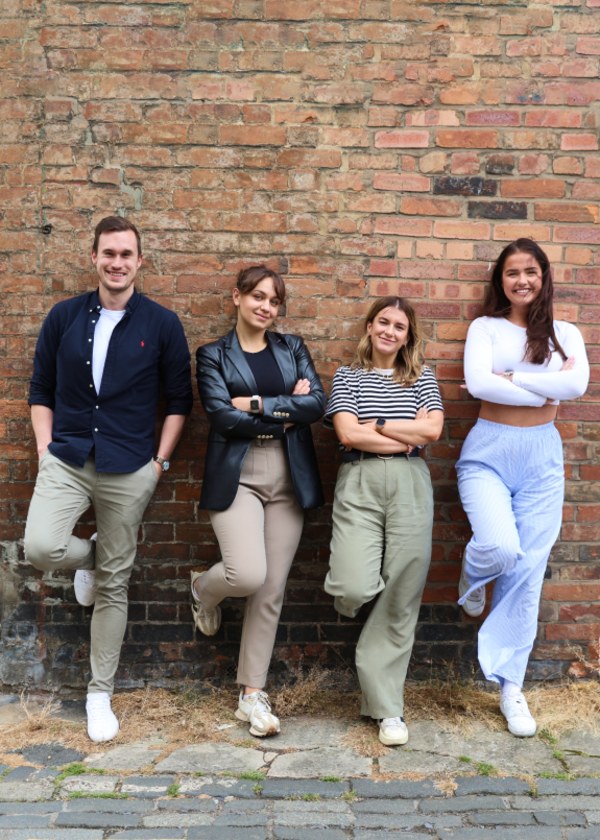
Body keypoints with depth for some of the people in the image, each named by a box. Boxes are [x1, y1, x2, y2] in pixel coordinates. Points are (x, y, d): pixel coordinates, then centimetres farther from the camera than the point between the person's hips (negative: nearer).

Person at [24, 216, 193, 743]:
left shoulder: (162, 324, 0)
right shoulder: (64, 317, 5)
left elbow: (179, 399, 5)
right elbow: (41, 390, 11)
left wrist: (161, 460, -1)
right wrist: (46, 449, 1)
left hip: (129, 469, -1)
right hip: (67, 460, 2)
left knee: (114, 583, 5)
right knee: (41, 548, -22)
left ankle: (100, 694, 22)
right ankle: (88, 557, 18)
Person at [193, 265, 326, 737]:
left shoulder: (292, 348, 13)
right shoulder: (213, 356, 5)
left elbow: (318, 403, -3)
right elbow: (224, 417, -10)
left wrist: (258, 404, -10)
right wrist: (287, 411, -7)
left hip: (289, 476, 3)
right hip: (237, 474, -3)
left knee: (272, 589, 3)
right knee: (247, 574, -19)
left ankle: (253, 694, 16)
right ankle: (204, 590, 19)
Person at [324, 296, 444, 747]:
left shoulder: (422, 378, 14)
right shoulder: (348, 376, 10)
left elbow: (433, 429, -2)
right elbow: (348, 434, -5)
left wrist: (373, 426, -4)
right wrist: (406, 437, -4)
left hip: (410, 486, 1)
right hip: (359, 485, -1)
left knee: (401, 597, 0)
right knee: (354, 590, -18)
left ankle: (388, 708, 14)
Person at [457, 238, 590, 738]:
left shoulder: (564, 333, 9)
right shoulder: (485, 327, 4)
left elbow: (577, 384, -10)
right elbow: (478, 383, -13)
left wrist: (510, 378, -13)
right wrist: (545, 391, -9)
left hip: (542, 456, 2)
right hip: (489, 451, -2)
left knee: (528, 570, 3)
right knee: (501, 547, -25)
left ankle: (511, 686, 16)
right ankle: (473, 577, 15)